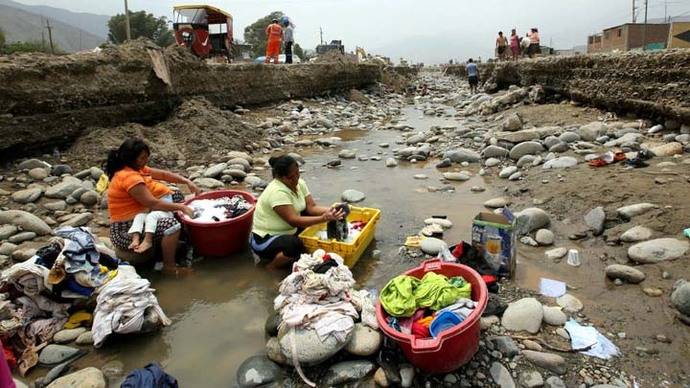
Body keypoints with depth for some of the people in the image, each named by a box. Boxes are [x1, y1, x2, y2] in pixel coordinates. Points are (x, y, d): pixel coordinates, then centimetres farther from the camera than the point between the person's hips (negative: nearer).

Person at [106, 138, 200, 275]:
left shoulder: (135, 168, 8)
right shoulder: (129, 177, -23)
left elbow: (162, 174, 11)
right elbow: (153, 203, -25)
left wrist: (187, 182, 0)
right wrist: (181, 207, -18)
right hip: (125, 232, -11)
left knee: (177, 196, 12)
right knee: (172, 225, -33)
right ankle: (169, 267, -14)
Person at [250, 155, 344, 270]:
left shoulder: (299, 183, -3)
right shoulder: (277, 192, -28)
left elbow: (311, 207, -7)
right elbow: (294, 221, -32)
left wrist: (328, 211, -27)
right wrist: (324, 218, -38)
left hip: (287, 231, 9)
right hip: (265, 238, -9)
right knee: (296, 245, -35)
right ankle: (272, 265, -3)